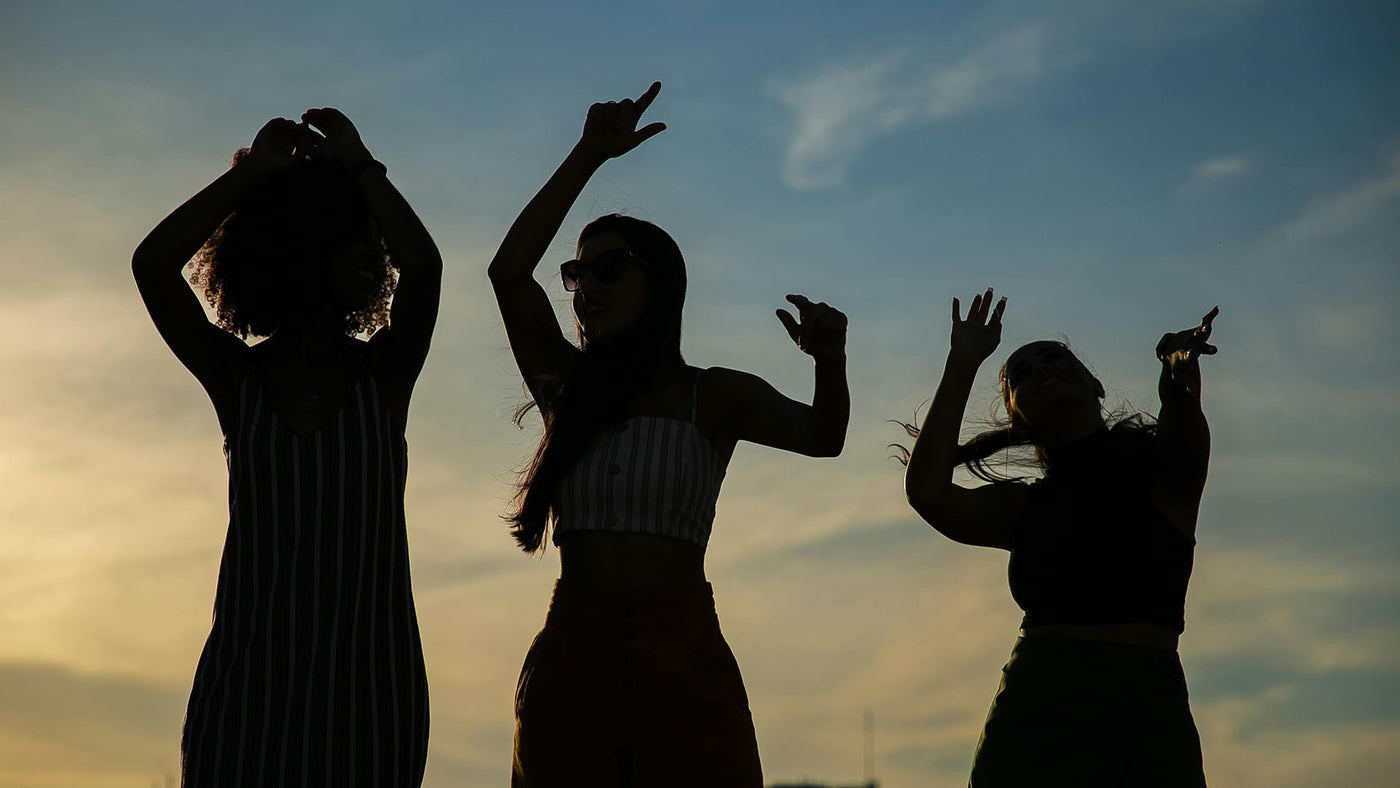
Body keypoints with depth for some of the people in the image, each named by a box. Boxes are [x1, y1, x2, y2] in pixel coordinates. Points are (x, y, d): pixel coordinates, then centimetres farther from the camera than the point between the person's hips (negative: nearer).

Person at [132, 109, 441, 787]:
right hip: (251, 662, 1)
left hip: (367, 664, -1)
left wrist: (356, 161, 0)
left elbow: (422, 264, -13)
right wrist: (257, 168, 0)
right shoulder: (236, 376, 7)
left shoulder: (384, 372, 5)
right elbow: (152, 265, -7)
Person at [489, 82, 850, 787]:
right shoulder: (566, 389, 12)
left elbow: (820, 437, -8)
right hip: (569, 666, 2)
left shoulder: (718, 397, 8)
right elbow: (509, 272, 0)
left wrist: (829, 360, -29)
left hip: (686, 669, -2)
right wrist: (588, 156, -5)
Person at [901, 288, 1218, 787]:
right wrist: (962, 365, -1)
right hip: (1031, 717, 2)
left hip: (1143, 720, -2)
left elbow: (1184, 432, -16)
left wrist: (1181, 368, -38)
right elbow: (927, 492, -3)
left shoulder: (1160, 471, 7)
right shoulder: (1025, 508, 14)